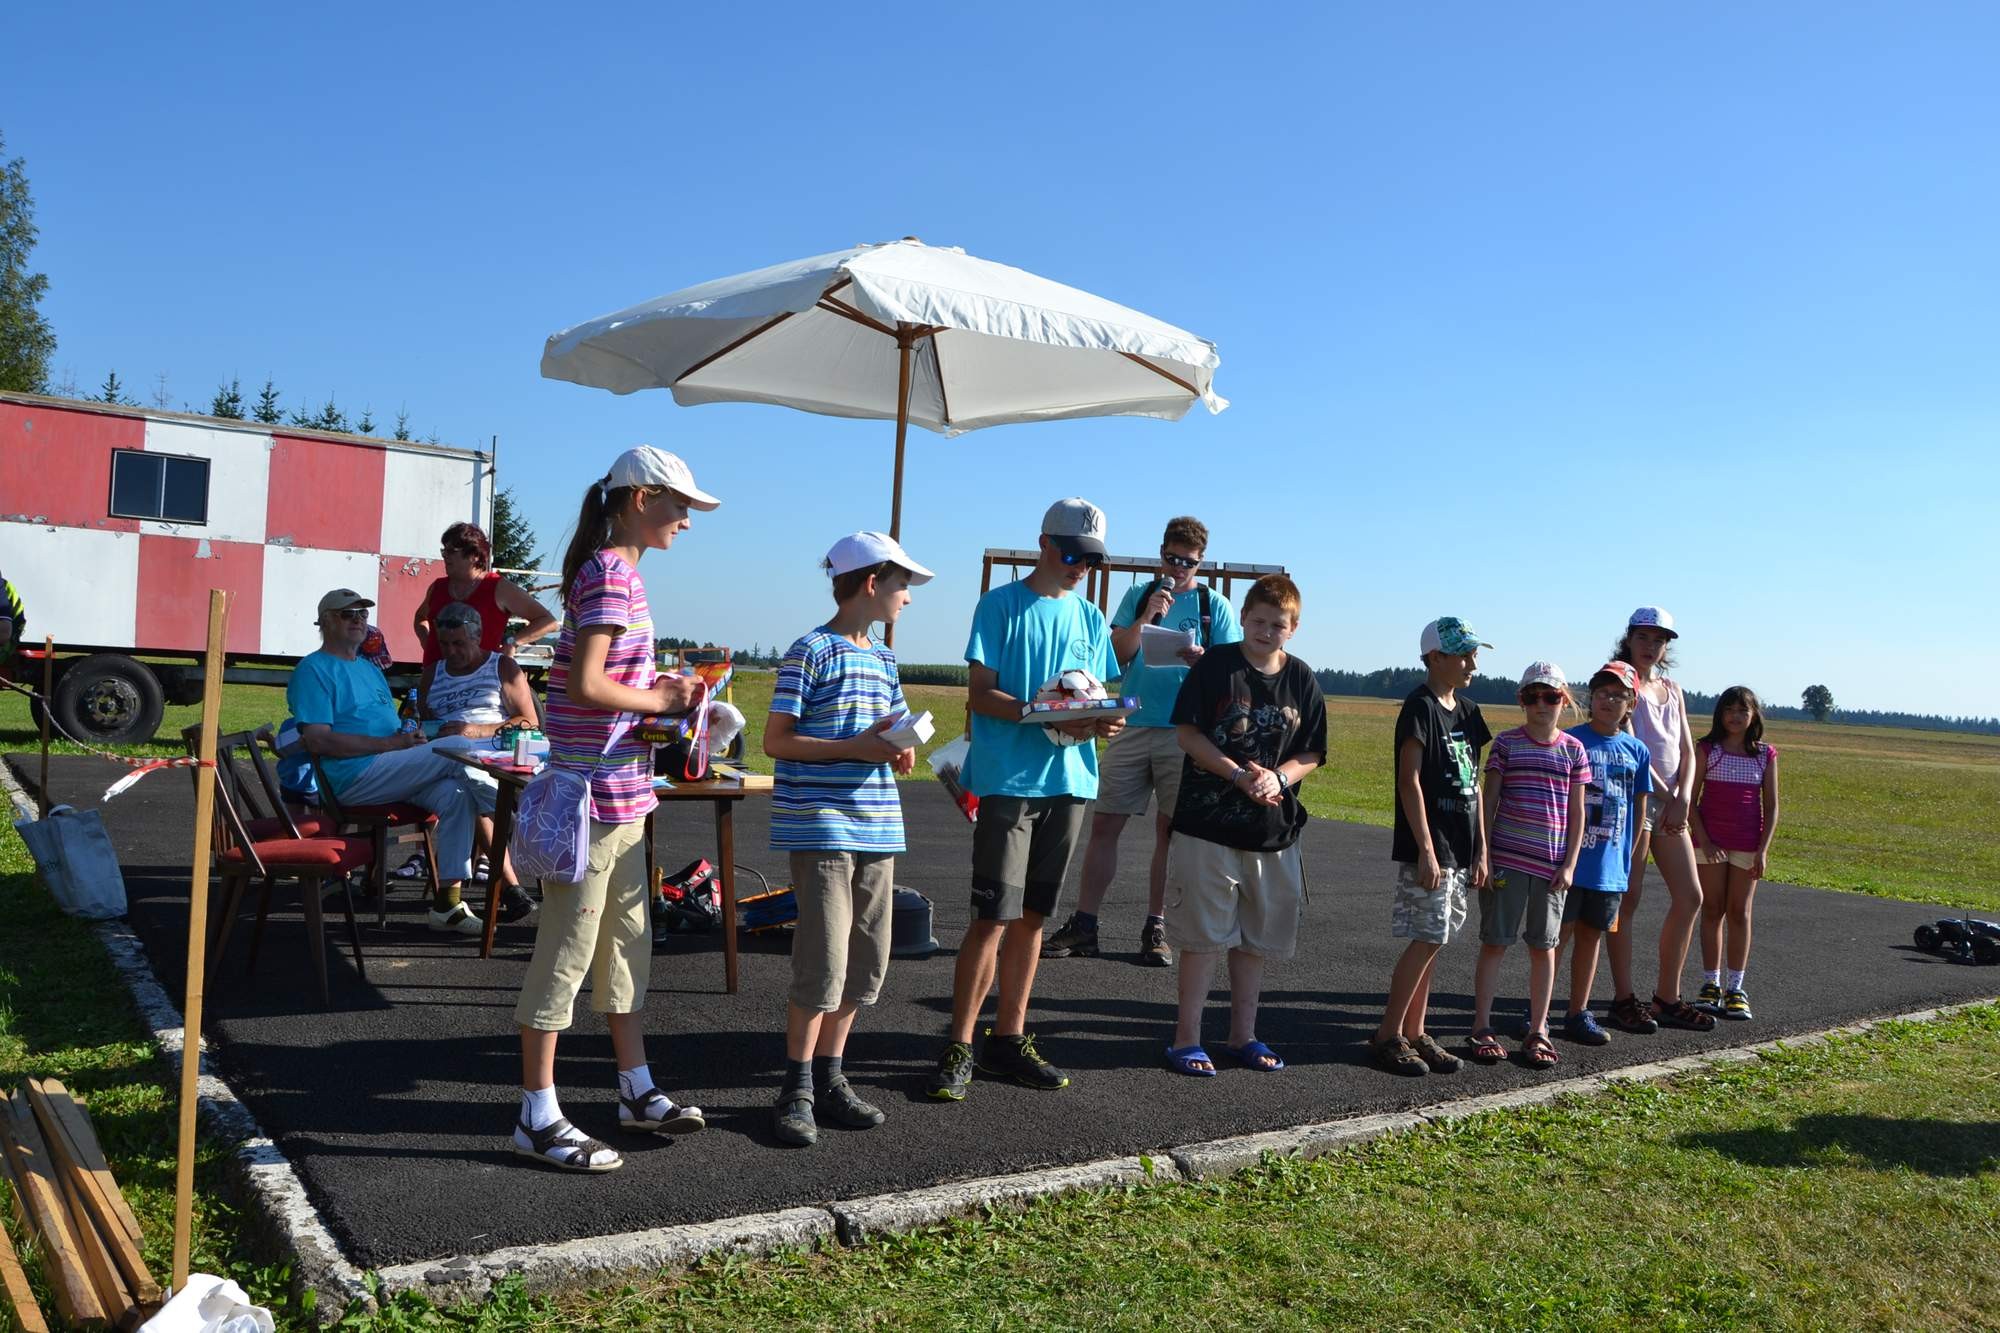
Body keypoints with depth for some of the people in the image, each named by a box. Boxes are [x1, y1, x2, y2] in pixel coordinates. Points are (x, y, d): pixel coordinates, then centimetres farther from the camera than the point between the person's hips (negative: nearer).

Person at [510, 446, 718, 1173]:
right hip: (596, 791, -10)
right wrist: (661, 700, -12)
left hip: (621, 792, 10)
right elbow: (586, 684, -24)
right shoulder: (611, 575, -15)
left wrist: (661, 686, 7)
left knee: (626, 941, 16)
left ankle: (637, 1092, 28)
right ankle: (537, 1117, 8)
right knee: (566, 950, -2)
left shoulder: (617, 572, 15)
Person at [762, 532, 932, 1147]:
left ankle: (830, 1077, 23)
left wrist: (900, 751, 1)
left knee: (867, 960, 10)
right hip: (820, 826, -8)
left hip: (874, 828, 8)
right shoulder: (811, 652, -7)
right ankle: (797, 1090, 6)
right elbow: (776, 740, -10)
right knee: (822, 963, -9)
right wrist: (854, 748, -17)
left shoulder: (882, 659, 17)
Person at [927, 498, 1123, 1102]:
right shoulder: (1001, 605, -2)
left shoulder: (1091, 619, 15)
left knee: (1031, 916, 11)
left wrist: (1103, 722, -7)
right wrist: (1050, 719, -22)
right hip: (1008, 778, -6)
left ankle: (1008, 1040, 20)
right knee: (994, 916, -8)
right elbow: (980, 694, -9)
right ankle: (958, 1048, 1)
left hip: (1069, 781, 6)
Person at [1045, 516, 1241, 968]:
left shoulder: (1214, 606, 6)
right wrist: (1146, 617, -12)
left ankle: (1156, 930, 13)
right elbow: (1116, 656, 2)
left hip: (1183, 732, -1)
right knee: (1103, 824, 0)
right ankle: (1082, 926, 6)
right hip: (1132, 727, 2)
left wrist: (1202, 660, -20)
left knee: (1170, 831, 3)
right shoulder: (1138, 596, 11)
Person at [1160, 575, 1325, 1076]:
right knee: (1204, 933, 0)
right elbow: (1187, 733, -7)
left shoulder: (1302, 680, 5)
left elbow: (1311, 754, 8)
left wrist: (1278, 778, -13)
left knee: (1258, 936, 12)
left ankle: (1243, 1035, 25)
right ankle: (1186, 1038, 11)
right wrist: (1238, 774, -18)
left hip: (1273, 827, 4)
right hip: (1208, 822, -4)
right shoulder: (1216, 665, -5)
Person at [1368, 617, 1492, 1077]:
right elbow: (1410, 781, -15)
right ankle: (1388, 1035, 2)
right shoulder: (1420, 707, -10)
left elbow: (1474, 785, 17)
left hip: (1460, 849, 8)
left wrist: (1481, 850, 14)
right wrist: (1426, 849, -19)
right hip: (1427, 848, -8)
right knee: (1428, 940, -8)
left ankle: (1414, 1032, 17)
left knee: (1432, 941, 10)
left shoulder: (1468, 712, 14)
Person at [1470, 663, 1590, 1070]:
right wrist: (1484, 854, -6)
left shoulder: (1573, 750, 5)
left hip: (1551, 864, 2)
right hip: (1506, 860, -2)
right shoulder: (1506, 743, 1)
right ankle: (1482, 1028, 7)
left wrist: (1570, 864, -1)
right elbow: (1488, 801, 0)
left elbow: (1577, 812, 6)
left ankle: (1537, 1032, 16)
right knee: (1495, 942, 1)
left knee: (1544, 945, 8)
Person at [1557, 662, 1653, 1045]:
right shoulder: (1571, 741, -6)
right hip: (1570, 856, -4)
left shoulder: (1637, 750, 6)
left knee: (1591, 934, 13)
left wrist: (1627, 856, 11)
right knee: (1559, 934, -1)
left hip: (1611, 864, 4)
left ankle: (1579, 1013, 22)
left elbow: (1639, 809, 14)